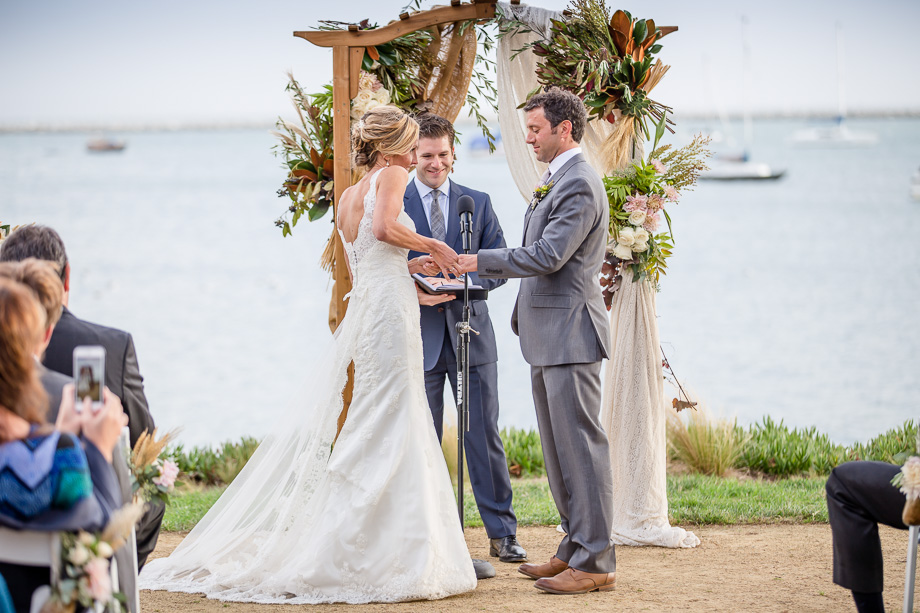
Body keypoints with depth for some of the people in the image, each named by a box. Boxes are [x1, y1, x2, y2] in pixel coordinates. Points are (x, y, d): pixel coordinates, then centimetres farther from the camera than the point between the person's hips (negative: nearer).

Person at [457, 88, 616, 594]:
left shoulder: (579, 184, -15)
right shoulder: (554, 182, 18)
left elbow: (548, 255, -21)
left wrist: (477, 260, -16)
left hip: (570, 334, -11)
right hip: (548, 338, 11)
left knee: (580, 446, -8)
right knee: (558, 450, 14)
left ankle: (595, 563, -5)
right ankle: (575, 549, 21)